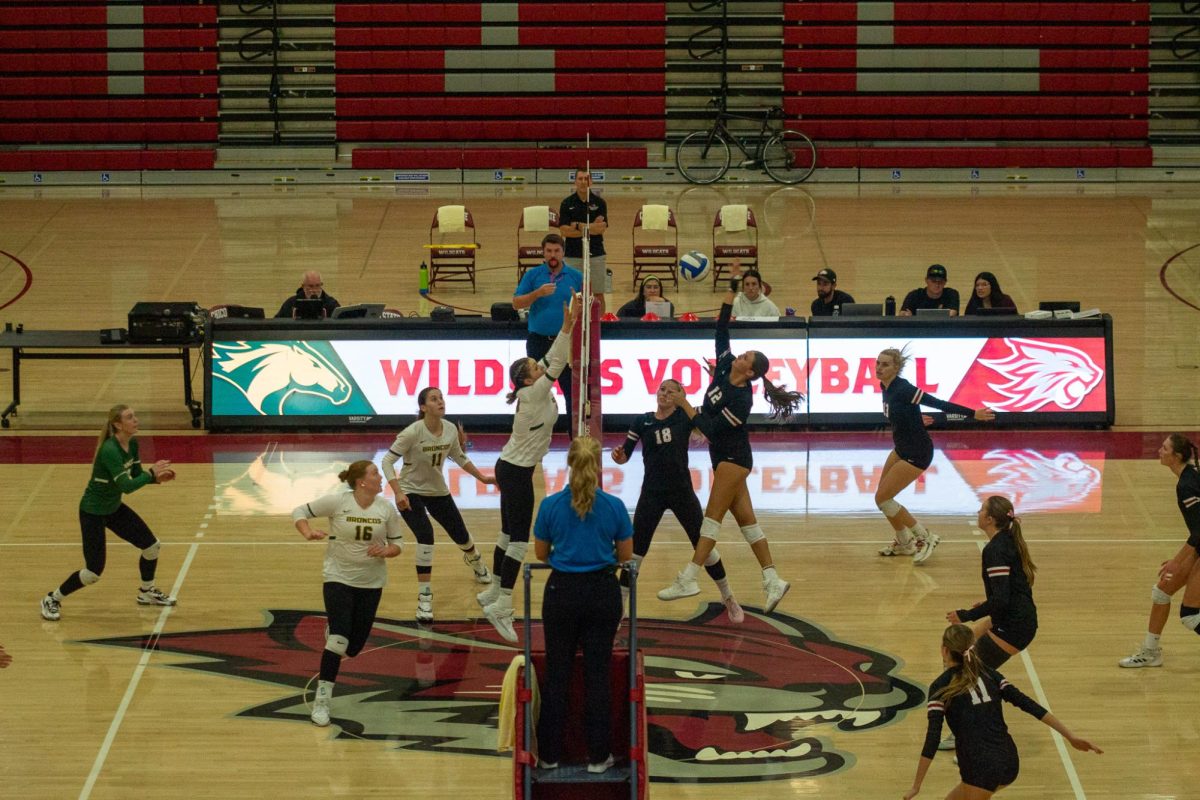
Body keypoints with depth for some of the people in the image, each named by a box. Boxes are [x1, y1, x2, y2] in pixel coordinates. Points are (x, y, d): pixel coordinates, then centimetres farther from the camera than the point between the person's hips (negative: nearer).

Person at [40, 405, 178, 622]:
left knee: (152, 545, 8)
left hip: (114, 508, 8)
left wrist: (157, 477, -11)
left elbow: (135, 476, 6)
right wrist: (151, 473, -32)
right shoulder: (110, 451, -31)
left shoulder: (132, 444, -4)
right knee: (94, 572, -7)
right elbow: (126, 486, -36)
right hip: (93, 512, -8)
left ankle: (147, 592, 32)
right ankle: (52, 600, 14)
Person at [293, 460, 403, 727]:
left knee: (354, 646, 6)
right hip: (339, 577, -4)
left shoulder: (386, 509, -5)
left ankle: (333, 634, 45)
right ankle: (322, 700, -11)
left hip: (371, 582, 4)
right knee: (339, 638, -18)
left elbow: (397, 544, 5)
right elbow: (299, 511, -5)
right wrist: (308, 533, -24)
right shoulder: (337, 501, -14)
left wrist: (386, 551, -18)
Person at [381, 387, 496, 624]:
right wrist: (398, 493, -33)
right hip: (411, 493, -5)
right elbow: (388, 461, -23)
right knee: (425, 535, -26)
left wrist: (482, 477, 11)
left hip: (438, 491, 5)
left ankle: (473, 560, 54)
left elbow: (459, 457, 10)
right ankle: (424, 598, -16)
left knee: (460, 535, 14)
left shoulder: (450, 430, -10)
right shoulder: (413, 433, -27)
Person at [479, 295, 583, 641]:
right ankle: (501, 606, -10)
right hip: (516, 472, -9)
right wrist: (568, 324, -35)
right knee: (519, 538, -9)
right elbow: (556, 363, -30)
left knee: (509, 534, 17)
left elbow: (553, 360, 5)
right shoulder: (533, 394, -21)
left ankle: (494, 593, 27)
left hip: (511, 469, 9)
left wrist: (571, 321, -4)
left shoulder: (536, 393, 2)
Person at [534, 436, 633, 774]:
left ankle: (549, 754, 15)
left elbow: (541, 554, 4)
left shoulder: (550, 505, -10)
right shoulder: (614, 506, -9)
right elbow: (626, 555, 3)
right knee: (597, 674, 6)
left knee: (557, 673, 10)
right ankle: (598, 756, 9)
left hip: (562, 592, 0)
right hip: (602, 593, 0)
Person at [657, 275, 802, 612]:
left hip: (733, 460, -9)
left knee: (712, 517, -8)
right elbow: (721, 330, 5)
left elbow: (712, 429, -22)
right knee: (745, 519, 6)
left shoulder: (741, 399, -20)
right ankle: (773, 580, 5)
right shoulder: (724, 368, 1)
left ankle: (688, 580, -9)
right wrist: (731, 290, 1)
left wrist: (685, 406, -19)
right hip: (725, 459, 9)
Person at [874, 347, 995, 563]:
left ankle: (925, 537, 5)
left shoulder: (902, 389, -26)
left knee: (882, 498, -6)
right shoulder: (886, 387, 0)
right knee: (882, 496, 15)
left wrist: (974, 414, -25)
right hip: (902, 449, 9)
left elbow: (939, 403, -26)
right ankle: (904, 543, 33)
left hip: (917, 454, -9)